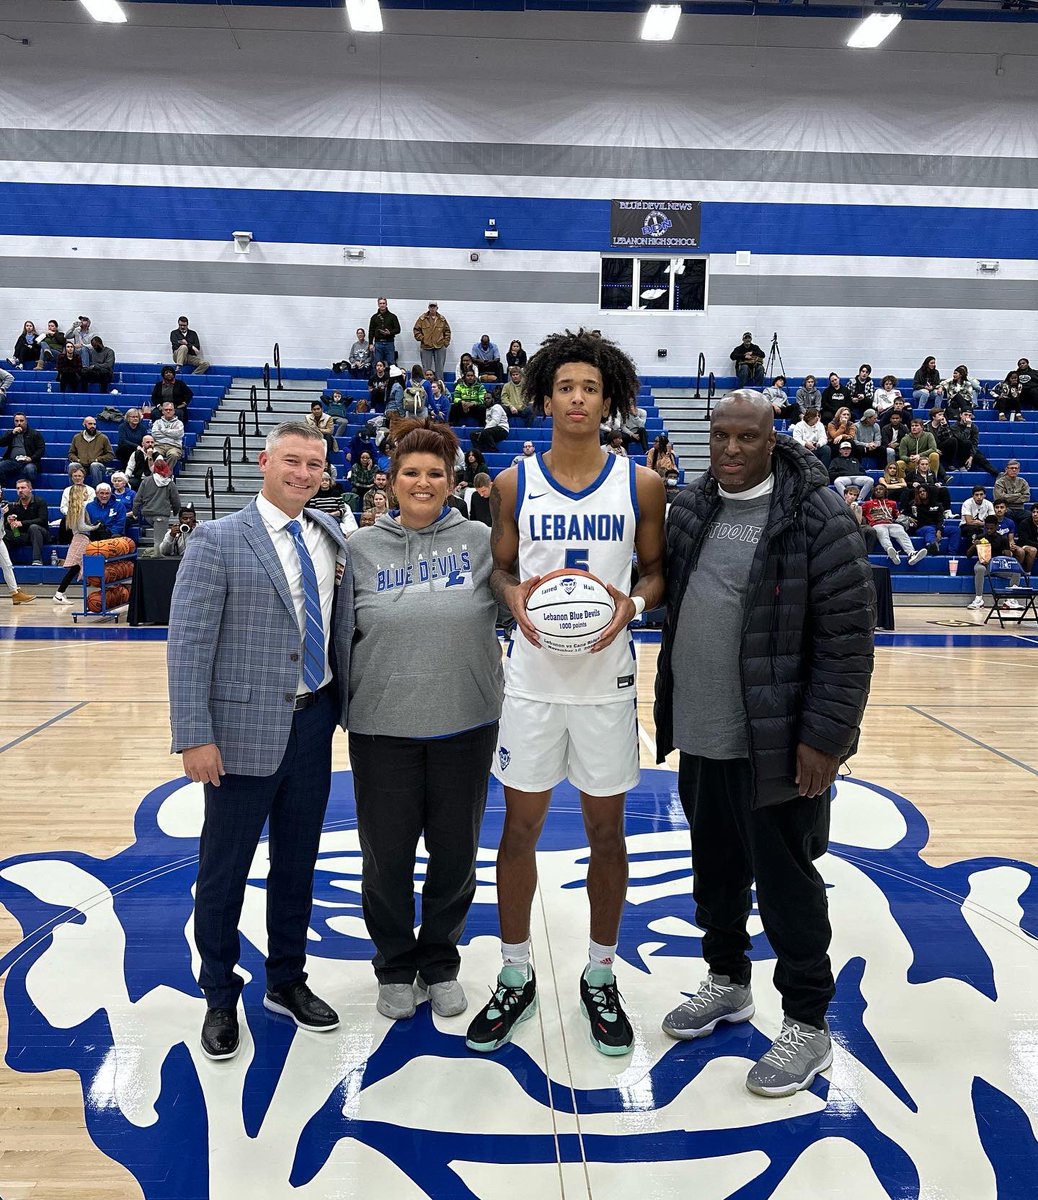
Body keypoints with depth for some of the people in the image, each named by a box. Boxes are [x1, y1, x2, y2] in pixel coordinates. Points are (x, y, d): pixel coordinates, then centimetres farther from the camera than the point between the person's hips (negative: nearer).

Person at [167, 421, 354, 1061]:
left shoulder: (333, 537, 6)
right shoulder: (217, 540, -9)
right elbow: (188, 643, -12)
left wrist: (350, 707, 5)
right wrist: (195, 737, -15)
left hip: (315, 722, 5)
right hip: (245, 730, -4)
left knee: (298, 862, 17)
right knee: (225, 868, 9)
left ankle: (287, 981, 36)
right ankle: (220, 997, 29)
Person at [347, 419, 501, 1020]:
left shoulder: (481, 541, 0)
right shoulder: (361, 548, 2)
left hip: (466, 725, 0)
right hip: (383, 727, 0)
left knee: (455, 853, 13)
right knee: (387, 855, 11)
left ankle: (440, 963, 35)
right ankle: (396, 966, 34)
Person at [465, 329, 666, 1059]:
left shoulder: (642, 485, -1)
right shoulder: (514, 483, 1)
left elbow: (657, 571, 5)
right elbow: (501, 568, 7)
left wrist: (632, 604, -16)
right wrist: (516, 599, -15)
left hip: (606, 678, 0)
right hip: (532, 677, 1)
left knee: (606, 830, 10)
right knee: (521, 826, 9)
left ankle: (601, 977, 29)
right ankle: (516, 978, 27)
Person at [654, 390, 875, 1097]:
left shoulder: (819, 517, -13)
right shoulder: (692, 508, 6)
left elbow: (849, 635, -14)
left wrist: (825, 735, -16)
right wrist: (671, 708, 11)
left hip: (775, 741, -6)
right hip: (699, 735, 6)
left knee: (784, 880, 5)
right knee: (716, 868, 20)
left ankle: (808, 1026, 24)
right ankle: (727, 983, 41)